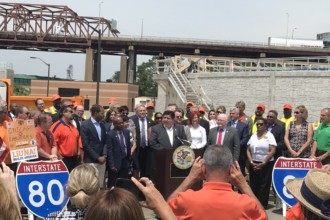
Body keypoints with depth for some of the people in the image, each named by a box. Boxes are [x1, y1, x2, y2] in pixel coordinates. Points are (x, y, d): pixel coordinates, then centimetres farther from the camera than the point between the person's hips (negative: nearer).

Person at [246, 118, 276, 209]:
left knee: (264, 185, -1)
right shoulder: (253, 136, 12)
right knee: (253, 184, 5)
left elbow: (272, 151, -10)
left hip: (266, 164, -4)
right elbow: (248, 150, 10)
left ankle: (262, 204, 7)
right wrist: (251, 162, -4)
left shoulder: (269, 135, -2)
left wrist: (263, 163, -13)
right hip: (254, 164, 4)